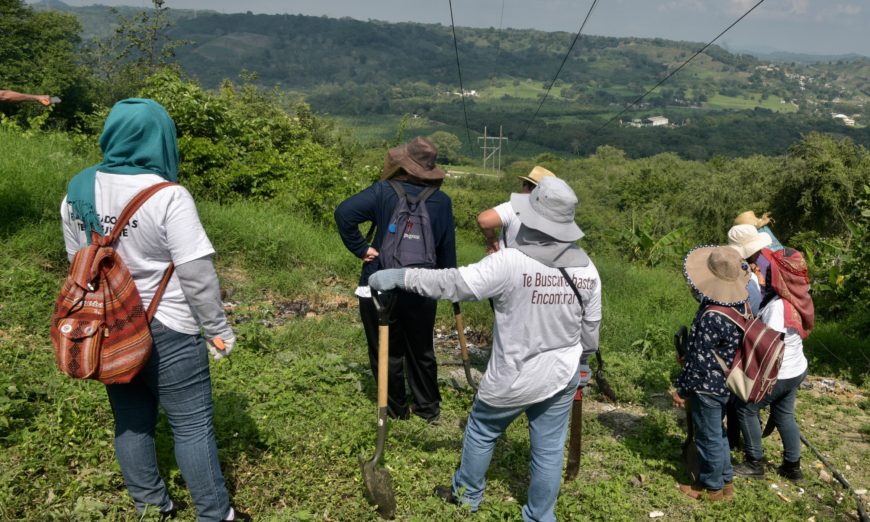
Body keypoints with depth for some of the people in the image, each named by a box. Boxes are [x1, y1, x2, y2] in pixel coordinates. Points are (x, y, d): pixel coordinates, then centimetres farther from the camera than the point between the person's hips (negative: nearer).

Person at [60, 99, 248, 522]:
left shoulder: (77, 191, -1)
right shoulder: (168, 197, -21)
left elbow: (77, 261, 8)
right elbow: (197, 274, -19)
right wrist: (219, 329, -8)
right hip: (166, 330, -6)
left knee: (131, 420, 19)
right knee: (192, 426, 6)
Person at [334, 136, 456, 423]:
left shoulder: (384, 192, -10)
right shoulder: (442, 201, 0)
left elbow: (344, 212, -23)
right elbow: (447, 249, 5)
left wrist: (361, 249, -13)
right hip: (422, 292, 3)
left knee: (387, 352, 13)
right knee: (422, 352, 19)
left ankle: (397, 408, 26)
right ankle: (429, 408, 31)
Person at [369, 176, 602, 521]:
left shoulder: (510, 263, -25)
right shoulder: (588, 270, -7)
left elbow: (452, 283, -21)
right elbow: (590, 331, 3)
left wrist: (398, 276, -12)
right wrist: (577, 364, 21)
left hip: (512, 379, -4)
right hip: (562, 377, 4)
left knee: (481, 431, 21)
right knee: (548, 450, 16)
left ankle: (466, 493, 42)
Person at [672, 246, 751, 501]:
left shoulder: (712, 317, -31)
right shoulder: (741, 305, -4)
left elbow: (698, 360, -23)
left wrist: (681, 388, -11)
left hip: (708, 387, -9)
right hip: (728, 383, 9)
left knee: (708, 437, 10)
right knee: (717, 432, 25)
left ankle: (711, 487, 28)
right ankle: (726, 480, 39)